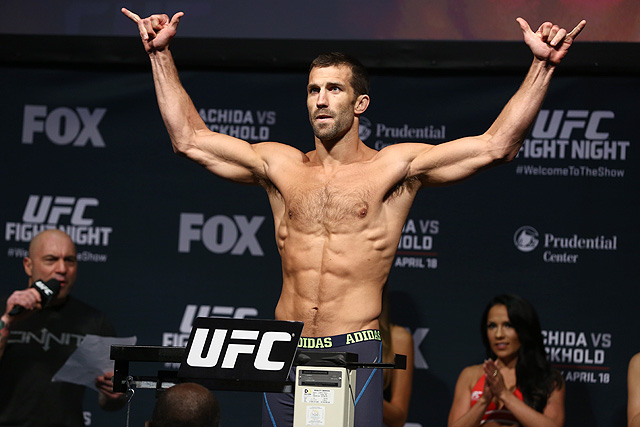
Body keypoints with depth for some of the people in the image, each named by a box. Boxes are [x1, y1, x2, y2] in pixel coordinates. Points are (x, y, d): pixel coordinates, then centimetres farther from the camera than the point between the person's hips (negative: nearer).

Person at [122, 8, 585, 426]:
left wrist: (543, 66, -12)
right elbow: (189, 138, 15)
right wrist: (161, 54, 14)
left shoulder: (394, 167, 3)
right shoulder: (280, 166, 12)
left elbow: (495, 145, -5)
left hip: (355, 354, -3)